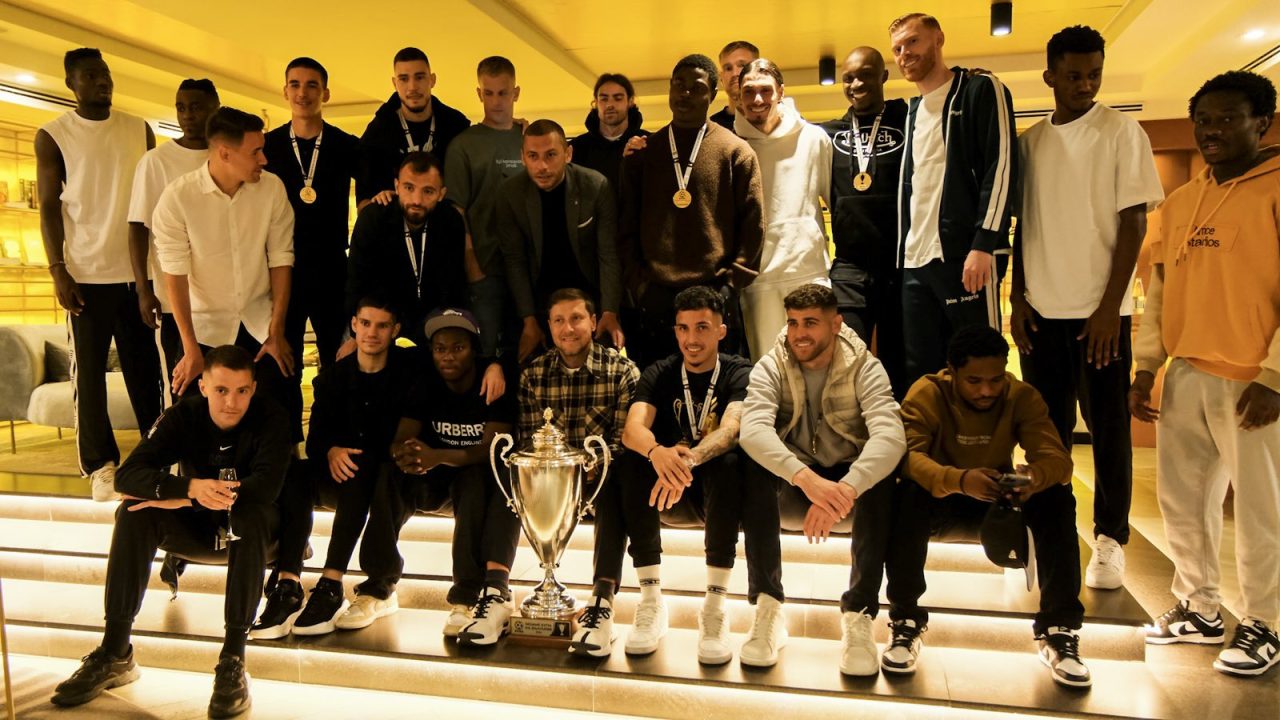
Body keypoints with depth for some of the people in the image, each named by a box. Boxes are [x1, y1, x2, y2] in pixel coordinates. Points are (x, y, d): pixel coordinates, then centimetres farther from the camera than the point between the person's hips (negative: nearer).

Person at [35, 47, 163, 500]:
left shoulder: (139, 130, 9)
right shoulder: (52, 135, 3)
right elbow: (49, 206, 1)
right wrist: (58, 269, -7)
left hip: (137, 272, 2)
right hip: (87, 275, -1)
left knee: (145, 370, 4)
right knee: (89, 372, 2)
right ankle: (100, 466, 10)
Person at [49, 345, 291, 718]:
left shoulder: (269, 418, -19)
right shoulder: (184, 416, -12)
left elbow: (267, 484, -34)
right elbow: (127, 475, -24)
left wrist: (178, 500, -34)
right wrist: (189, 487, -45)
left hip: (248, 532, -3)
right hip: (196, 530, 3)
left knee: (252, 512, -36)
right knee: (133, 514, -24)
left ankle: (233, 659, -33)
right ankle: (115, 653, -18)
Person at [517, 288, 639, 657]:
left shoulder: (623, 371, -4)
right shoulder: (532, 374, 3)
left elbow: (624, 438, -10)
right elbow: (527, 439, -2)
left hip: (602, 474, -2)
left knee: (616, 486, -34)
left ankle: (602, 600, -38)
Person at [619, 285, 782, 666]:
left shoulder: (739, 374, -7)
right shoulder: (659, 374, 0)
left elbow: (731, 429, -28)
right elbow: (632, 428, -19)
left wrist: (689, 459, -49)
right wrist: (657, 452, -44)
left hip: (722, 490, -2)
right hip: (671, 490, 2)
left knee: (729, 464, -34)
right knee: (631, 464, -27)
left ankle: (714, 606, -30)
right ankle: (650, 600, -21)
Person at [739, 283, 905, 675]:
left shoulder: (865, 368, -13)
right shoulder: (770, 368, -12)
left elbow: (890, 436, -30)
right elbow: (752, 430, -31)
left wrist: (844, 489, -48)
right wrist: (808, 478, -48)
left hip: (851, 475, 0)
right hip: (793, 482, 0)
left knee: (880, 480, -33)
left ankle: (858, 613, -21)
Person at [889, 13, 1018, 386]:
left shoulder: (981, 90, 2)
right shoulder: (912, 112, 22)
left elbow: (1001, 167, -9)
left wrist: (983, 244, -18)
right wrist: (902, 252, 16)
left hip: (965, 254, -7)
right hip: (915, 260, 7)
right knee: (919, 375, 7)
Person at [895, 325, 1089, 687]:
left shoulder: (1022, 396, -11)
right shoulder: (927, 393, -19)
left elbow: (1057, 457, -22)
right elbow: (908, 454, -34)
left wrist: (1036, 475, -48)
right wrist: (960, 480, -54)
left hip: (1000, 496, 2)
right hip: (942, 495, -2)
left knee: (1057, 497, -26)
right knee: (908, 494, -35)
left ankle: (1059, 629, -15)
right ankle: (906, 620, -20)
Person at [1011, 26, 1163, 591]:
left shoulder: (1122, 132, 0)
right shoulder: (1029, 142, 10)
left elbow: (1134, 222, -5)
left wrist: (1110, 305, -12)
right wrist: (1018, 297, 3)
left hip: (1100, 309, -3)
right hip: (1042, 308, 3)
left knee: (1108, 426, 3)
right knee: (1048, 427, 8)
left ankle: (1110, 540, 13)